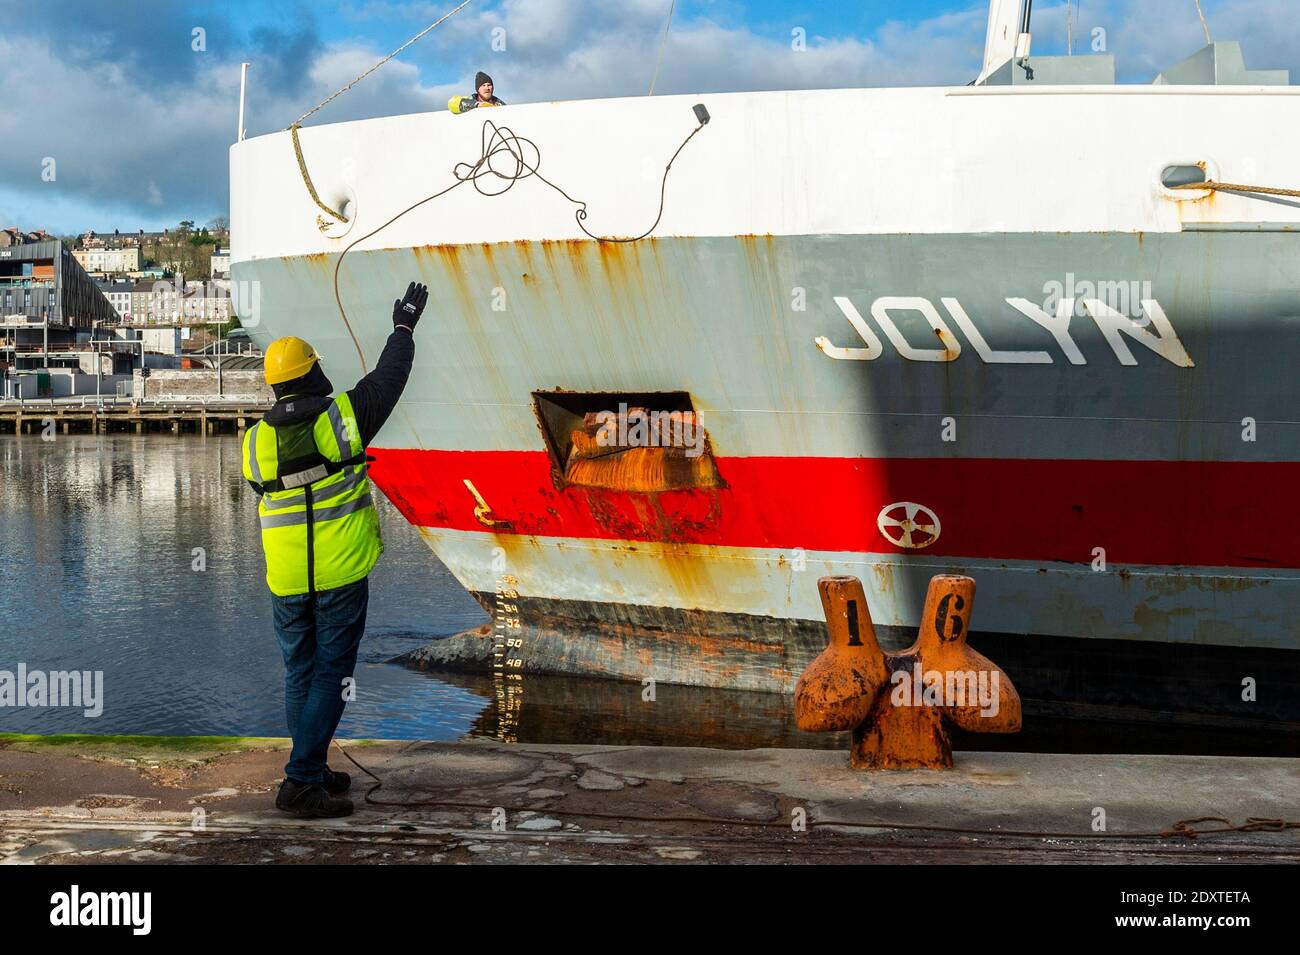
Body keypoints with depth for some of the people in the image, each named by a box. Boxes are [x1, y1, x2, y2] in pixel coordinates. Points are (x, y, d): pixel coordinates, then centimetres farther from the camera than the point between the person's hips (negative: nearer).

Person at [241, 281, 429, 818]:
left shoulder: (254, 441, 0)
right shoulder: (342, 418, -9)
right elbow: (390, 376, 5)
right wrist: (404, 326, 20)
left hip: (286, 581, 4)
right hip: (341, 574, -4)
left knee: (300, 675, 16)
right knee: (331, 676, 1)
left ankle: (313, 770, 26)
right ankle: (301, 783, -4)